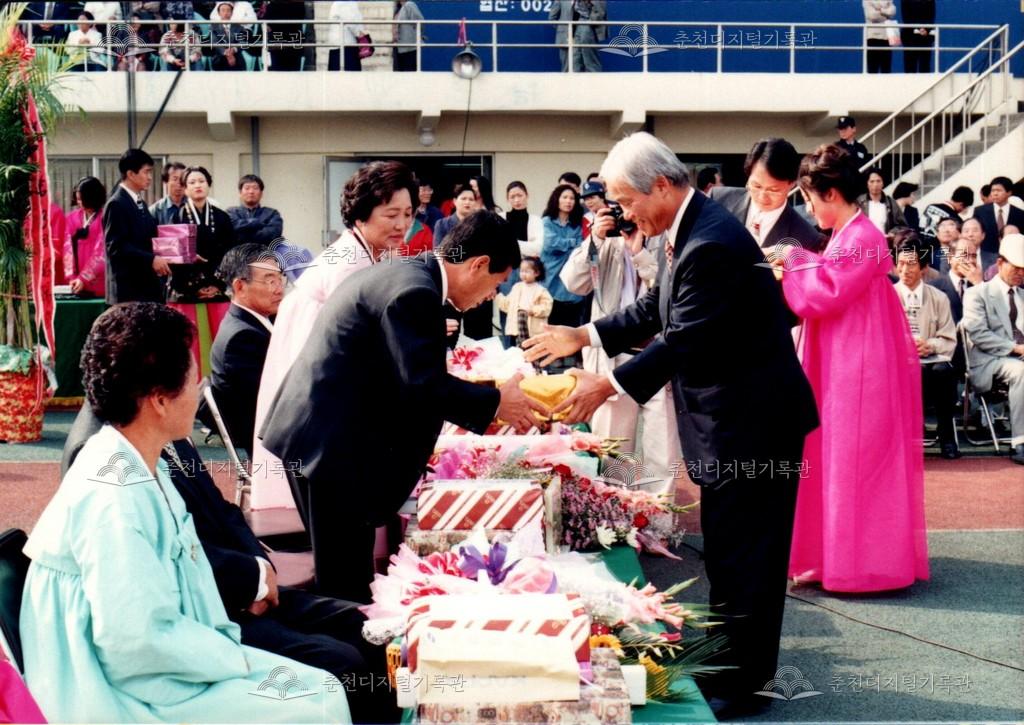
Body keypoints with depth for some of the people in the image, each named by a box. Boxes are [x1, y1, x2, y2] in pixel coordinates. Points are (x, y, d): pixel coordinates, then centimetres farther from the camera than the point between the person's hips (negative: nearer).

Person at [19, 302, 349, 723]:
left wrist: (225, 645, 2)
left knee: (324, 691, 6)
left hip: (162, 666, 9)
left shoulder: (142, 468, 5)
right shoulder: (112, 498, -24)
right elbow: (136, 639, -26)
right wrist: (236, 659, -13)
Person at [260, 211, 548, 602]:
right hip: (333, 441, -11)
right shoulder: (414, 291, -18)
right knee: (346, 583, -4)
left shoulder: (402, 274, 14)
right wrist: (495, 403, -11)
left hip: (319, 428, 11)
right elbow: (422, 383, -22)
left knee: (346, 573, 16)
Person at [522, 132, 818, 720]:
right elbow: (657, 311, 18)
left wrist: (610, 384, -21)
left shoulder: (712, 243, -24)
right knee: (728, 548, 18)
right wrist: (585, 336, 14)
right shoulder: (691, 231, 9)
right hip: (736, 414, 11)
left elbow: (684, 339, -26)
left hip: (752, 419, -11)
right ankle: (732, 665, 29)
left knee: (740, 553, -2)